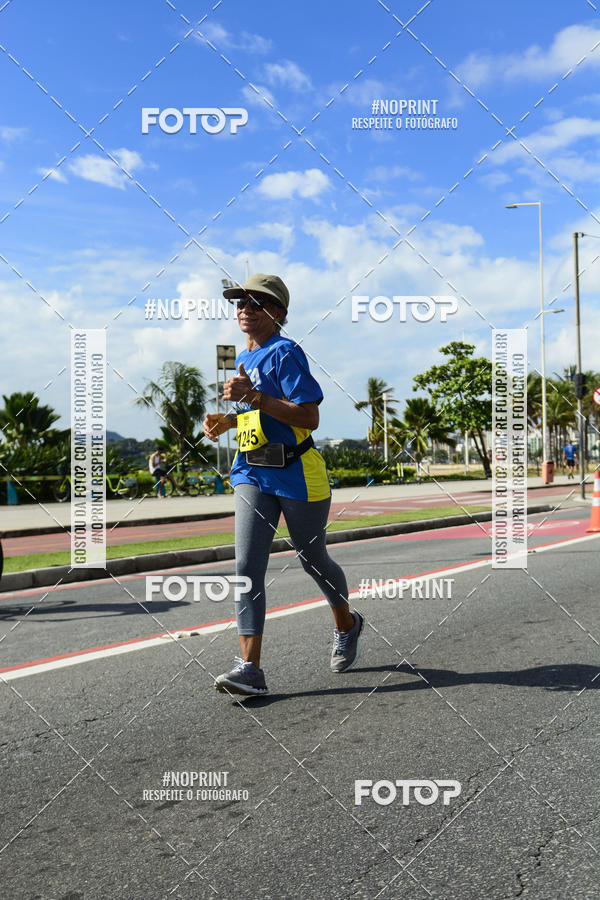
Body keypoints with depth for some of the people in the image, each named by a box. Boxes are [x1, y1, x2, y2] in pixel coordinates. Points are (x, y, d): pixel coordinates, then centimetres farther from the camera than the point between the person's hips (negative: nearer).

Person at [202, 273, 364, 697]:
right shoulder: (244, 358, 15)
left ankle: (347, 625, 39)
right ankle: (250, 668, -8)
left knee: (312, 559, 11)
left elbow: (309, 417, -20)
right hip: (252, 475, 7)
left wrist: (253, 396, -26)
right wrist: (228, 420, 11)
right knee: (248, 567, -7)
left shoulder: (285, 352, -11)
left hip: (297, 474, -7)